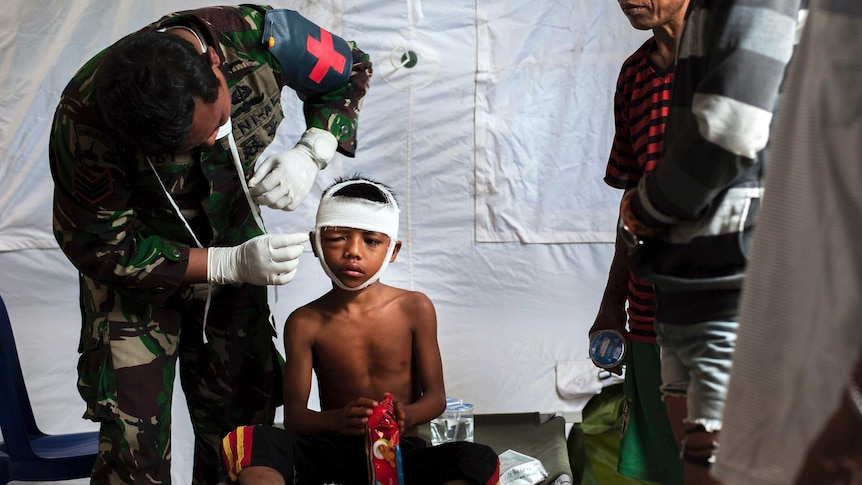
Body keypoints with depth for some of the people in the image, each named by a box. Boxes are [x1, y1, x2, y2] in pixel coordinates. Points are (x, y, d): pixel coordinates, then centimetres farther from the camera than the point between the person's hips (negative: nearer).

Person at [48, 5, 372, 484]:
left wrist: (309, 154, -24)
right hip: (137, 252, -3)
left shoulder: (261, 36, -27)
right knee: (133, 443, -10)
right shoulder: (84, 123, -32)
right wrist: (230, 265, -28)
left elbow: (350, 73, -6)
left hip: (231, 230, 3)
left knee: (241, 417, 6)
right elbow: (98, 247, -21)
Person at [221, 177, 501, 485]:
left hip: (401, 453, 1)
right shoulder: (305, 323, -1)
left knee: (480, 460, -31)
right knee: (254, 442, -30)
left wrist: (407, 415, -23)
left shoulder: (414, 308, 0)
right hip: (334, 453, 0)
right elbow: (294, 416, -4)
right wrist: (337, 420, -28)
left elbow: (436, 397, 2)